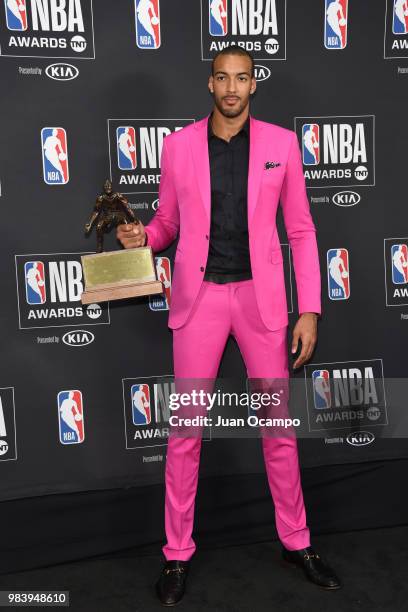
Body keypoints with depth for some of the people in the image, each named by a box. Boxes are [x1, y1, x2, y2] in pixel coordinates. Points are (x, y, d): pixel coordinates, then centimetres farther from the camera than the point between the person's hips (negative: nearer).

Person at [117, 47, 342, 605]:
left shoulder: (281, 142, 3)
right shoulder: (178, 144, 3)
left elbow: (301, 230, 3)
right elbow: (168, 221, 11)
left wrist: (310, 309, -2)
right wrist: (142, 235, -13)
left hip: (260, 296, 1)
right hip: (199, 296, 0)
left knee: (279, 424, 9)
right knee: (186, 429, 4)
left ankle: (296, 541, 31)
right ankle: (178, 551, 23)